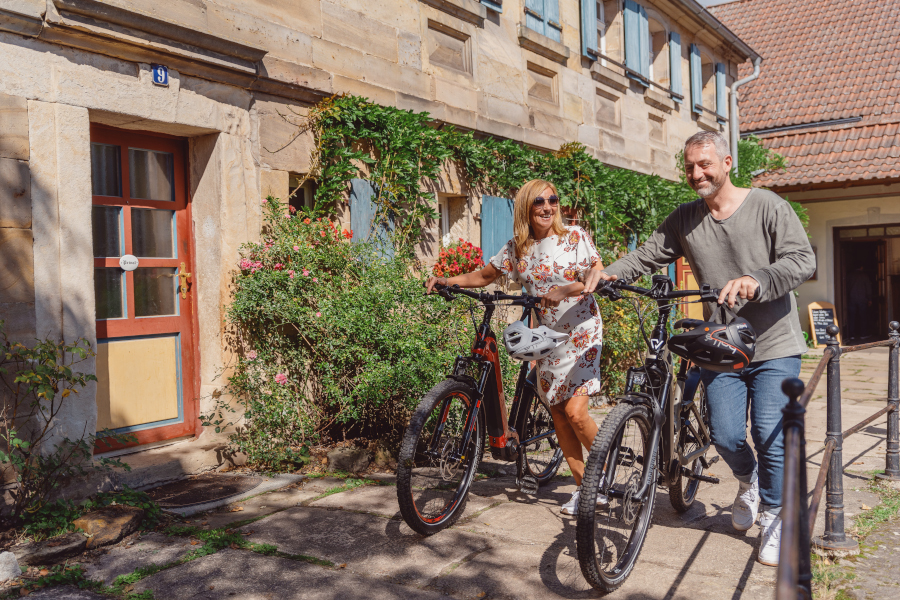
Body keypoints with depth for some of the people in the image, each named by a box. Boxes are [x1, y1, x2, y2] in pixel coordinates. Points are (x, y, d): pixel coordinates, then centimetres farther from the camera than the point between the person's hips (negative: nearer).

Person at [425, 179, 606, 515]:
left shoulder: (575, 237, -6)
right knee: (558, 416, 6)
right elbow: (482, 277, 13)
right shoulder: (516, 249, 4)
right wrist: (445, 281, -2)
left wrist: (566, 290, -27)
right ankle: (583, 486, 21)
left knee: (575, 411, -15)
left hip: (582, 334, -5)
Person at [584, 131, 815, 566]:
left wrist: (755, 281, -32)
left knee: (771, 437, -5)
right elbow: (648, 255, 3)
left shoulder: (767, 206, -6)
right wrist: (608, 273, -17)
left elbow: (803, 260, -14)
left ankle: (775, 516, 20)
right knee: (725, 436, 1)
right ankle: (748, 483, 36)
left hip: (774, 346, -3)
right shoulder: (684, 220, 5)